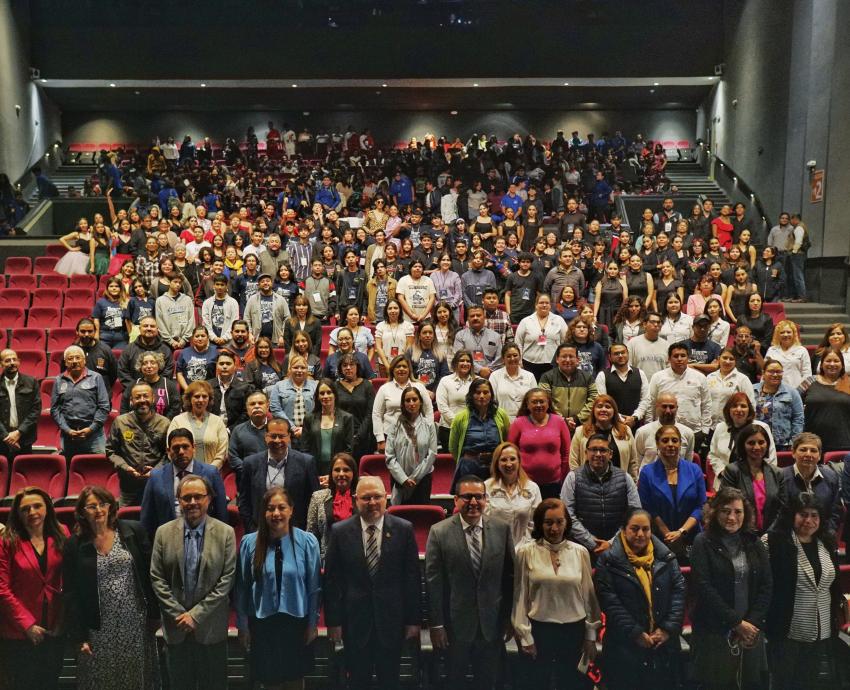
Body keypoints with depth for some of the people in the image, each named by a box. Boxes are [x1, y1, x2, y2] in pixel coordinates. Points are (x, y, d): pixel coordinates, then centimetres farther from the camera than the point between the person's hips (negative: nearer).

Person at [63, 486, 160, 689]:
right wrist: (79, 636, -4)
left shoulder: (133, 531, -4)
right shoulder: (74, 545, -3)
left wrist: (155, 614, -1)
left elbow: (149, 575, -1)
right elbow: (71, 594, -1)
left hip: (136, 623, 0)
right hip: (100, 628, 0)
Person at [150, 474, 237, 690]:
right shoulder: (164, 533, -1)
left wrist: (196, 614, -11)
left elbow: (227, 579, -8)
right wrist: (178, 614, -8)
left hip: (211, 626, -1)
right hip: (176, 626, 1)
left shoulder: (225, 533, -6)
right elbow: (157, 578, -1)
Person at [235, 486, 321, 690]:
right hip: (262, 625, 0)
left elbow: (314, 586, -3)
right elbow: (241, 588, -1)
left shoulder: (307, 541, -10)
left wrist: (313, 623, 0)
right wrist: (242, 626, 3)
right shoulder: (249, 543, -8)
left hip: (297, 624, 0)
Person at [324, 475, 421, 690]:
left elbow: (412, 578, -2)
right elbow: (331, 580, -1)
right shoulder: (340, 531, -4)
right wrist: (333, 621, -3)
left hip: (391, 619, 0)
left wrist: (414, 620, -2)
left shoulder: (404, 529, -5)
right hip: (355, 620, 0)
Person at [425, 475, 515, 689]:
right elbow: (433, 582, -9)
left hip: (492, 624, 2)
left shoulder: (502, 529, -4)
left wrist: (509, 616, 5)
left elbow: (509, 575, 3)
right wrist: (436, 625, -8)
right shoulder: (439, 532, -10)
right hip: (455, 624, -1)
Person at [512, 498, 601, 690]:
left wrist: (591, 635, 7)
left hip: (573, 631, 2)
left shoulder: (580, 552, -1)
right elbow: (520, 597, -4)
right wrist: (525, 637, -4)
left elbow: (589, 595, 4)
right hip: (538, 630, -1)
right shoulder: (526, 553, -7)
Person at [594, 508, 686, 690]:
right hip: (625, 645, -3)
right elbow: (609, 601, -10)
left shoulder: (666, 557, 7)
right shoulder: (608, 560, -4)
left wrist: (668, 628, -8)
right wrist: (635, 633, -14)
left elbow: (679, 591, 2)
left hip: (664, 644, 3)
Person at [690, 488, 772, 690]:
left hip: (751, 630, 4)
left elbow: (766, 586, 4)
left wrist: (752, 623, -8)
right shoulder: (703, 543, -6)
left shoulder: (754, 543, 8)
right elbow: (703, 587, -13)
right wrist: (737, 623, -13)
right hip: (714, 631, -4)